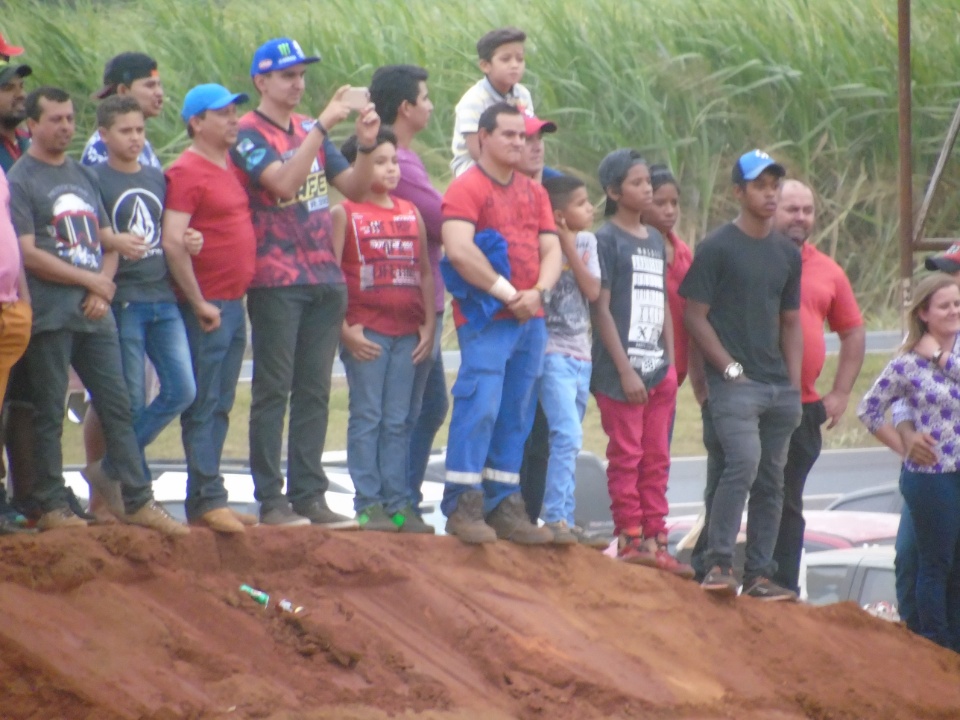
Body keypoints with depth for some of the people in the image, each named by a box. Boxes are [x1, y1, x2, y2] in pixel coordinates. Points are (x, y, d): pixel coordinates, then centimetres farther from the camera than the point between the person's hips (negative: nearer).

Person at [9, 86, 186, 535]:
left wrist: (102, 290, 1)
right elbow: (27, 254, -11)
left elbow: (106, 240, 20)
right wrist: (90, 280, -8)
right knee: (49, 414, -2)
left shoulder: (83, 176, 18)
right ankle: (52, 507, 3)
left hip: (95, 313, 6)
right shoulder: (21, 181, -4)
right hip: (49, 316, -6)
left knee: (117, 406, 4)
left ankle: (136, 500, 7)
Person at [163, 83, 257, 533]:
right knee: (203, 407, -7)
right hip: (207, 308, -9)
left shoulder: (229, 168, 16)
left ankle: (206, 500, 14)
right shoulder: (187, 172, -12)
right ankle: (207, 500, -6)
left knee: (220, 409, 10)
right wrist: (199, 304, -18)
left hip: (234, 305, 9)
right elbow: (173, 243, -20)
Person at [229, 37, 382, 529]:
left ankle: (309, 495, 10)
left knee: (315, 392, 7)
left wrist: (366, 145, -3)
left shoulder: (310, 131, 15)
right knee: (273, 391, -4)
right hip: (276, 281, -7)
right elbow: (284, 180, -23)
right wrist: (322, 127, -24)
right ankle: (271, 501, -3)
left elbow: (354, 188, 14)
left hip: (325, 280, 7)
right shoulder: (248, 135, -6)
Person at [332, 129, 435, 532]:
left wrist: (429, 325, 6)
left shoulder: (411, 214, 14)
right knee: (366, 418, -2)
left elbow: (425, 272, 16)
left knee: (398, 422, 6)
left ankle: (398, 503, 8)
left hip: (407, 332, 4)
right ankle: (369, 504, 0)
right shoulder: (344, 214, 0)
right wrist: (345, 329, -12)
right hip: (366, 331, -4)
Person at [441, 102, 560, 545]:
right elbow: (458, 249, -18)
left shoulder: (534, 193, 19)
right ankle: (463, 506, -9)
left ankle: (503, 507, 12)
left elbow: (551, 250, 13)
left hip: (531, 320, 7)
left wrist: (537, 292, -8)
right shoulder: (466, 189, -5)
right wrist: (506, 293, -16)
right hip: (485, 321, -7)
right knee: (479, 407, -13)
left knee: (515, 416, 8)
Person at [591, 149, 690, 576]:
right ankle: (630, 540, 0)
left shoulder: (655, 241, 15)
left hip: (658, 370, 7)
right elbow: (601, 308, -10)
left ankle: (655, 541, 11)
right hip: (621, 370, -7)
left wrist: (671, 364, 12)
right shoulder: (607, 239, -7)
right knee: (626, 456, -4)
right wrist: (625, 369, -14)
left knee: (656, 459, 8)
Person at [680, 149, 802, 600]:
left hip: (780, 388, 7)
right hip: (733, 383, -7)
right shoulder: (717, 249, -3)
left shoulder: (788, 254, 15)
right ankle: (718, 563, -21)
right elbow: (695, 317, -5)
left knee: (771, 479, 6)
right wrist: (730, 369, -12)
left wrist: (794, 384, 10)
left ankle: (760, 575, 12)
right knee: (743, 461, -23)